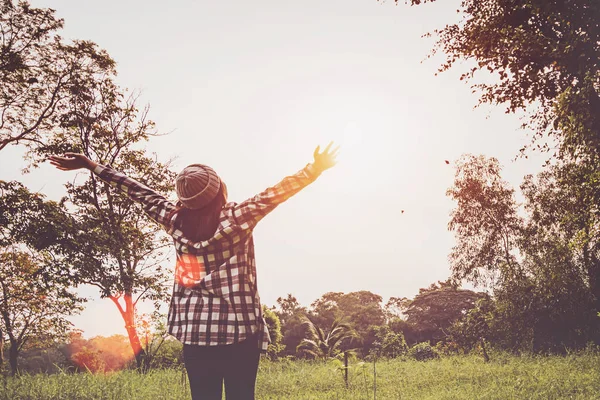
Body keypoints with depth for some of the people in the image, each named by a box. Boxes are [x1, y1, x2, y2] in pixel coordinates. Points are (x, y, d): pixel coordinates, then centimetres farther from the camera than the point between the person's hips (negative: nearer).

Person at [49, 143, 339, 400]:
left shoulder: (176, 220, 1)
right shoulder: (237, 218, -9)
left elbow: (139, 192, 10)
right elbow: (275, 193, -8)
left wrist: (90, 164, 22)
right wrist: (315, 168, -1)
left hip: (195, 330, 4)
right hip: (239, 328, -3)